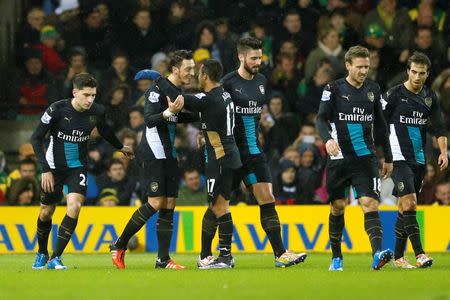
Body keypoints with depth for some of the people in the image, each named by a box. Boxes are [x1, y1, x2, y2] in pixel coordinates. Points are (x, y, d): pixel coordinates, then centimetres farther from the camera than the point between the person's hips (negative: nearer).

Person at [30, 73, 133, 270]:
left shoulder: (97, 112, -10)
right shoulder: (57, 110, -20)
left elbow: (104, 131, 14)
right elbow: (36, 138, -15)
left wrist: (120, 147, 30)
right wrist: (46, 170, -19)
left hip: (78, 167, 2)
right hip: (54, 167, -2)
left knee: (75, 205, -19)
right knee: (46, 212, 6)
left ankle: (56, 258, -13)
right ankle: (42, 254, 33)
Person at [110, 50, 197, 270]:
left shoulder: (178, 90, 12)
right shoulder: (157, 90, -14)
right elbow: (149, 119, -23)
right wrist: (169, 112, -37)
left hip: (169, 155, 9)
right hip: (152, 154, -9)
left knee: (169, 205, 3)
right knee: (155, 203, -12)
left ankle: (163, 260, 4)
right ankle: (119, 246, 2)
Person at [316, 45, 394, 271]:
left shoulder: (373, 89, 10)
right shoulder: (334, 89, 0)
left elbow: (380, 124, 18)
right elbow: (321, 118, -9)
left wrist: (388, 157, 19)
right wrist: (327, 139, -30)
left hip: (365, 157, 1)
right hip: (339, 157, -1)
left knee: (370, 204, -14)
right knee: (338, 207, 6)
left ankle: (377, 254, -28)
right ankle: (336, 258, 20)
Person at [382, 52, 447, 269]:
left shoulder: (430, 97, 9)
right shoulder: (395, 94, -5)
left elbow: (439, 127, 7)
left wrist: (443, 151, -8)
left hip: (419, 160, 5)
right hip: (399, 158, -5)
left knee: (405, 208, 9)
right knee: (409, 203, -17)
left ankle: (398, 257, 14)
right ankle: (419, 254, -19)